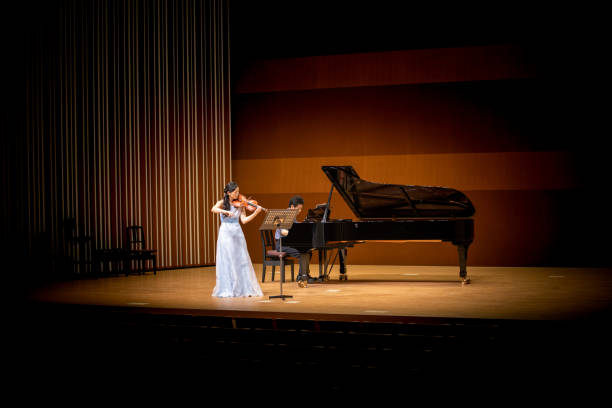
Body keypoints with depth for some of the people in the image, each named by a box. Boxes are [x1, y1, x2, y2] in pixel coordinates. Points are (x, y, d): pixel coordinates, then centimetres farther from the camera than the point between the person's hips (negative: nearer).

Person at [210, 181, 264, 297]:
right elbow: (213, 209, -19)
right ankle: (227, 289, 0)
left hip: (238, 234, 3)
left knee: (241, 261, 0)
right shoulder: (222, 203, 1)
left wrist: (255, 213, -13)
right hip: (226, 234, -3)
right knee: (227, 261, -5)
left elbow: (244, 220, -2)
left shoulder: (240, 205, 7)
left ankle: (244, 288, 5)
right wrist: (226, 211, -33)